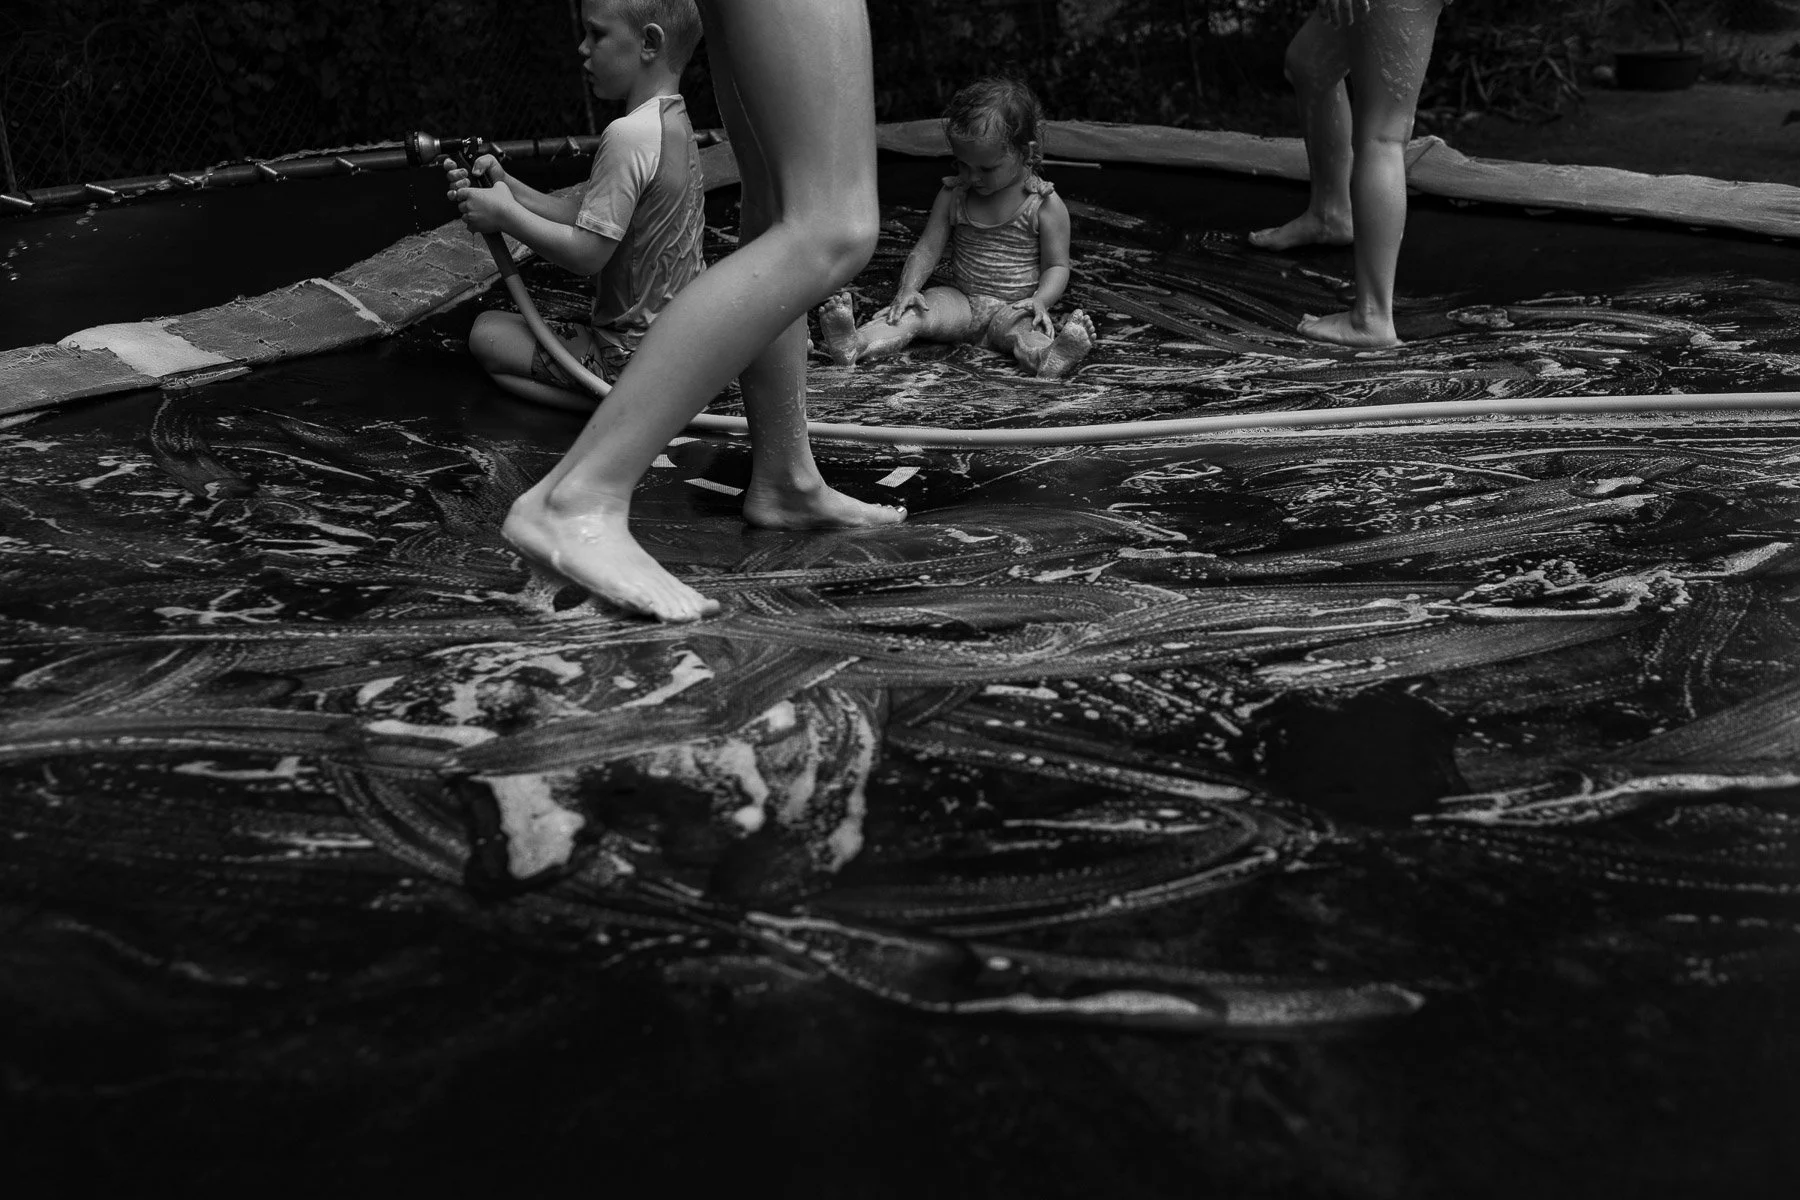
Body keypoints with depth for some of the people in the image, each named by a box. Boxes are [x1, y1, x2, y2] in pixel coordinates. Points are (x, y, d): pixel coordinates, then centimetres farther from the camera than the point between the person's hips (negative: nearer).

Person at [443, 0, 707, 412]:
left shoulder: (628, 135, -23)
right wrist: (508, 189, 1)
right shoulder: (676, 123, 8)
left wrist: (506, 215, -12)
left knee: (489, 334, 0)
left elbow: (586, 253, -24)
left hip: (634, 353, -10)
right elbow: (587, 216, 9)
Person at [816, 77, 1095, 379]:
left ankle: (1048, 358, -71)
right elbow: (928, 248, 4)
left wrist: (1041, 300, -25)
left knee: (1022, 329, -37)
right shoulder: (953, 195, 6)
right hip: (961, 300, 3)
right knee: (911, 312, -24)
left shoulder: (1046, 206, -5)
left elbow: (1057, 265, -3)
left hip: (1013, 308, -3)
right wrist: (908, 288, -15)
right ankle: (854, 345, -49)